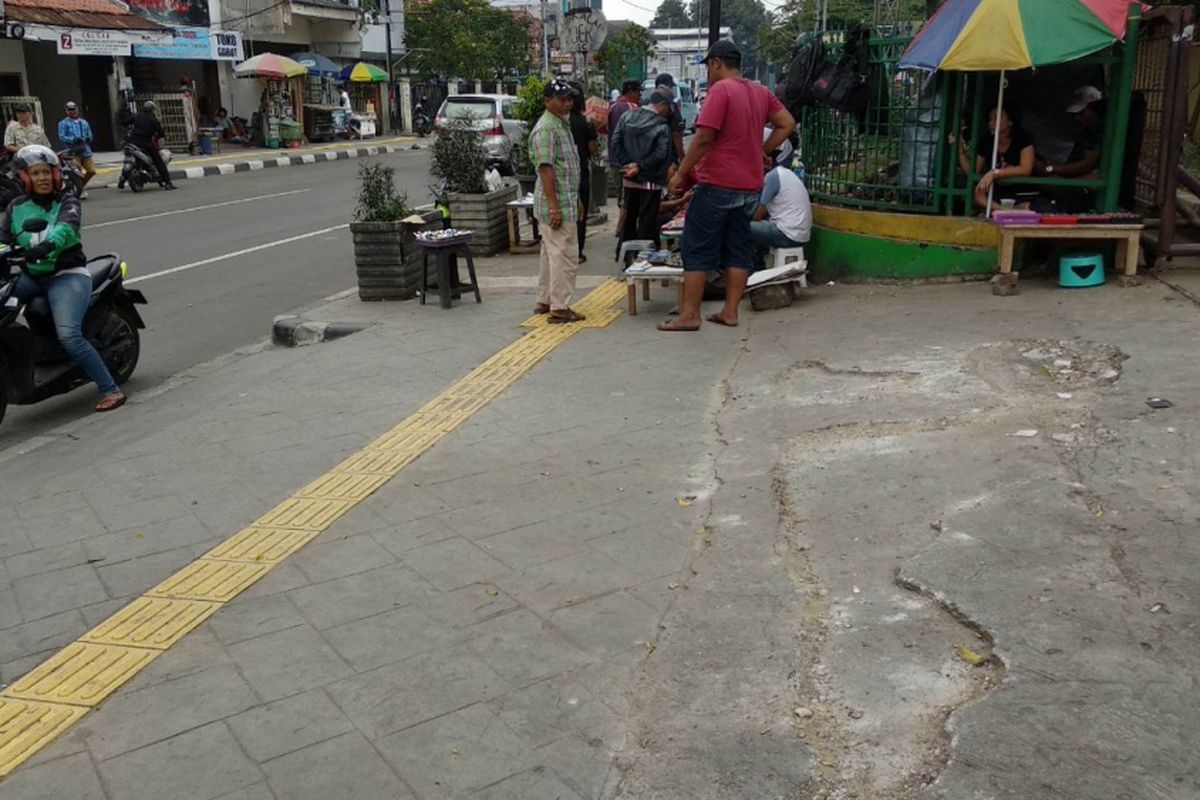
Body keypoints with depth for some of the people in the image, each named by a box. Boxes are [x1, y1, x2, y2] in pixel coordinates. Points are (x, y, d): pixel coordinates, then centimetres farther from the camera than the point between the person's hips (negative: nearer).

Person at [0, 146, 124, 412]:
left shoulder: (67, 202, 2)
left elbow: (67, 226, -20)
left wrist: (47, 244, -41)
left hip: (68, 275, -5)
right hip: (31, 277, 5)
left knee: (69, 335, -24)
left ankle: (110, 390, -20)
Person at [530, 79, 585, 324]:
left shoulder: (563, 125, 16)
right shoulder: (546, 128, -15)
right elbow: (546, 168, -21)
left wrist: (576, 200, 23)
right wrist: (554, 207, -25)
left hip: (566, 200, 10)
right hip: (558, 204, -10)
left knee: (552, 253, 15)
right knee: (565, 255, -8)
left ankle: (544, 301, 23)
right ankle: (559, 308, -4)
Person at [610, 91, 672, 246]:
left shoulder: (626, 117, 2)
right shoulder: (662, 127, -13)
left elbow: (614, 143, -3)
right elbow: (661, 154, -22)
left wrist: (626, 163, -7)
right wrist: (640, 166, -15)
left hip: (628, 180, 5)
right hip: (650, 181, -5)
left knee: (629, 218, 17)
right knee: (647, 222, 2)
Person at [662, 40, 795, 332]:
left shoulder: (720, 90, -13)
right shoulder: (761, 92, 10)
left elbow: (704, 137, -18)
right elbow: (787, 124, 13)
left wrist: (681, 174, -11)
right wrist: (761, 152, 11)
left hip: (717, 184, -7)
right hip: (750, 186, 7)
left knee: (698, 250, -1)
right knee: (738, 249, 11)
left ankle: (689, 315, -1)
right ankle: (730, 312, 13)